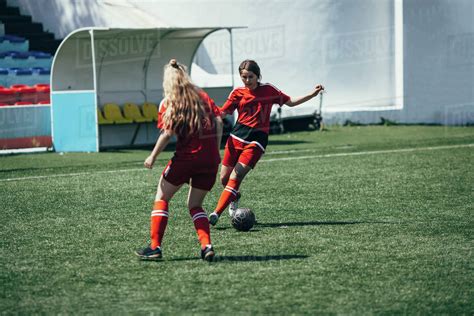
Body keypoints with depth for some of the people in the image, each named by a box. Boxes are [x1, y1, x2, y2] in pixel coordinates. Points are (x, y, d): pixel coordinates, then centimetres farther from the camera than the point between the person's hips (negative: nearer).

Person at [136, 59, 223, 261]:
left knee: (161, 198, 12)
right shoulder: (202, 96, 14)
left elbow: (167, 133, -9)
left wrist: (153, 157, -1)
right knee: (195, 205, 18)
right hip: (210, 159, 4)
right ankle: (207, 246, -2)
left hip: (186, 156, -4)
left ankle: (155, 247, 5)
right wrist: (215, 150, 11)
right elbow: (218, 122, 6)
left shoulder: (168, 102, 1)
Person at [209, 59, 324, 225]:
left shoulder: (269, 90, 3)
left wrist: (312, 94, 5)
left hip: (257, 139, -3)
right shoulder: (238, 93, 4)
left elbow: (290, 102, 13)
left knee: (235, 177, -16)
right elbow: (221, 113, 4)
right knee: (224, 178, 5)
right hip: (237, 136, 3)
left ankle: (216, 214, -14)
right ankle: (235, 196, 40)